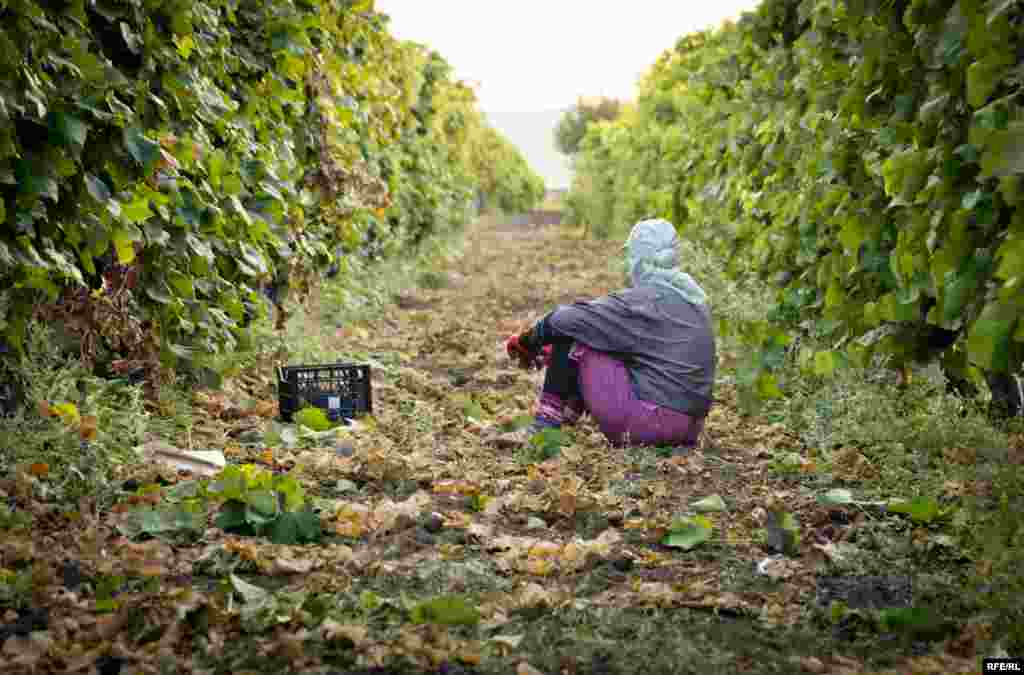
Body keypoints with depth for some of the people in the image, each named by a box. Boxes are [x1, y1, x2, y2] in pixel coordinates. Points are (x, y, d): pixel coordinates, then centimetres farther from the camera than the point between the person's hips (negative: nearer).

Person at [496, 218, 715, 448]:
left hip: (651, 423, -8)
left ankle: (546, 426, 1)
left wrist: (525, 342, 4)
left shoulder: (644, 300, -13)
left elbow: (566, 320, -14)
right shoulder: (692, 295, 12)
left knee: (571, 333, -1)